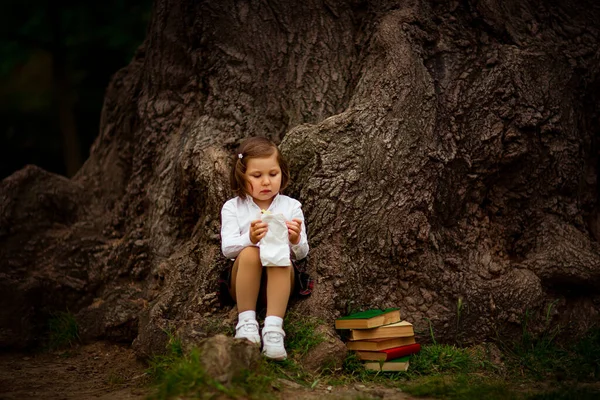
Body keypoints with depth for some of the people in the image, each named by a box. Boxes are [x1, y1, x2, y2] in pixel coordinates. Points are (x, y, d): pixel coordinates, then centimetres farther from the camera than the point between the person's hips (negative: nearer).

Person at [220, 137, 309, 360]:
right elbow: (227, 248, -9)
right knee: (249, 253, -32)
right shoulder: (232, 207, 3)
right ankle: (246, 321, -27)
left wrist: (295, 241, -24)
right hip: (244, 283, 0)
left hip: (278, 282, 0)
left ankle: (274, 328, -39)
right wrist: (249, 238, -31)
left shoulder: (291, 207, 5)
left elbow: (302, 253, 1)